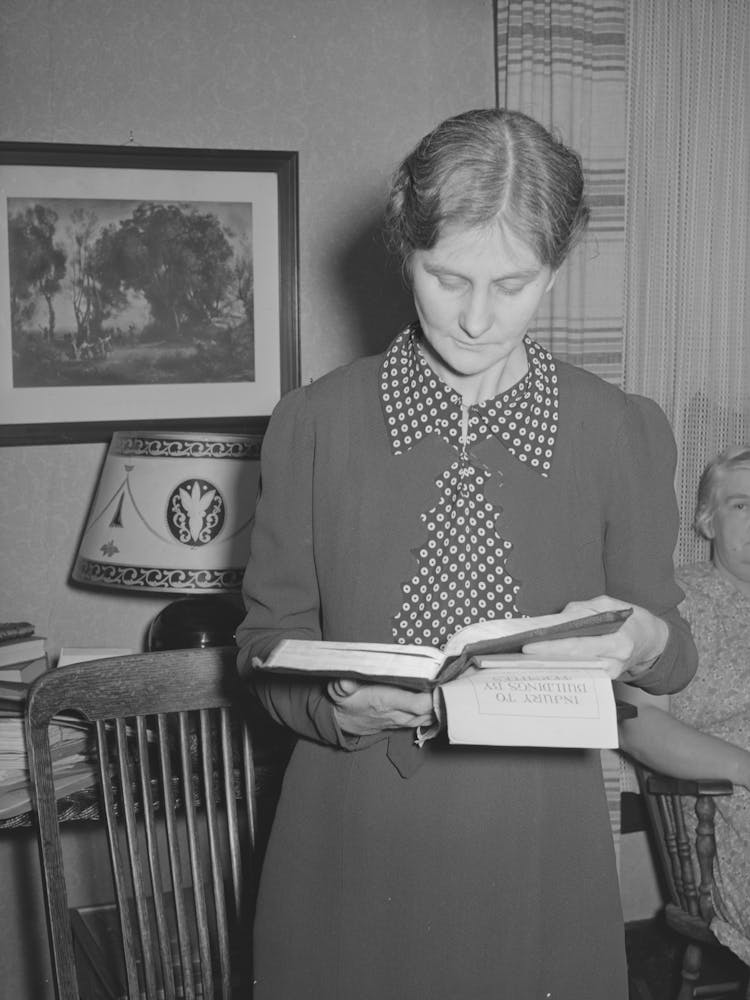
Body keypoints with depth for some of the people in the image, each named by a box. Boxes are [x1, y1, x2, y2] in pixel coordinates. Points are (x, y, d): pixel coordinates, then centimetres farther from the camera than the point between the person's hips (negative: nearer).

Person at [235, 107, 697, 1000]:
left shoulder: (627, 434, -4)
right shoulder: (314, 423, -4)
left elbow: (672, 653, 6)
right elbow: (267, 637, 1)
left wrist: (643, 640, -17)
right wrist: (337, 703, -19)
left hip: (537, 848, 0)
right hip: (353, 844, 0)